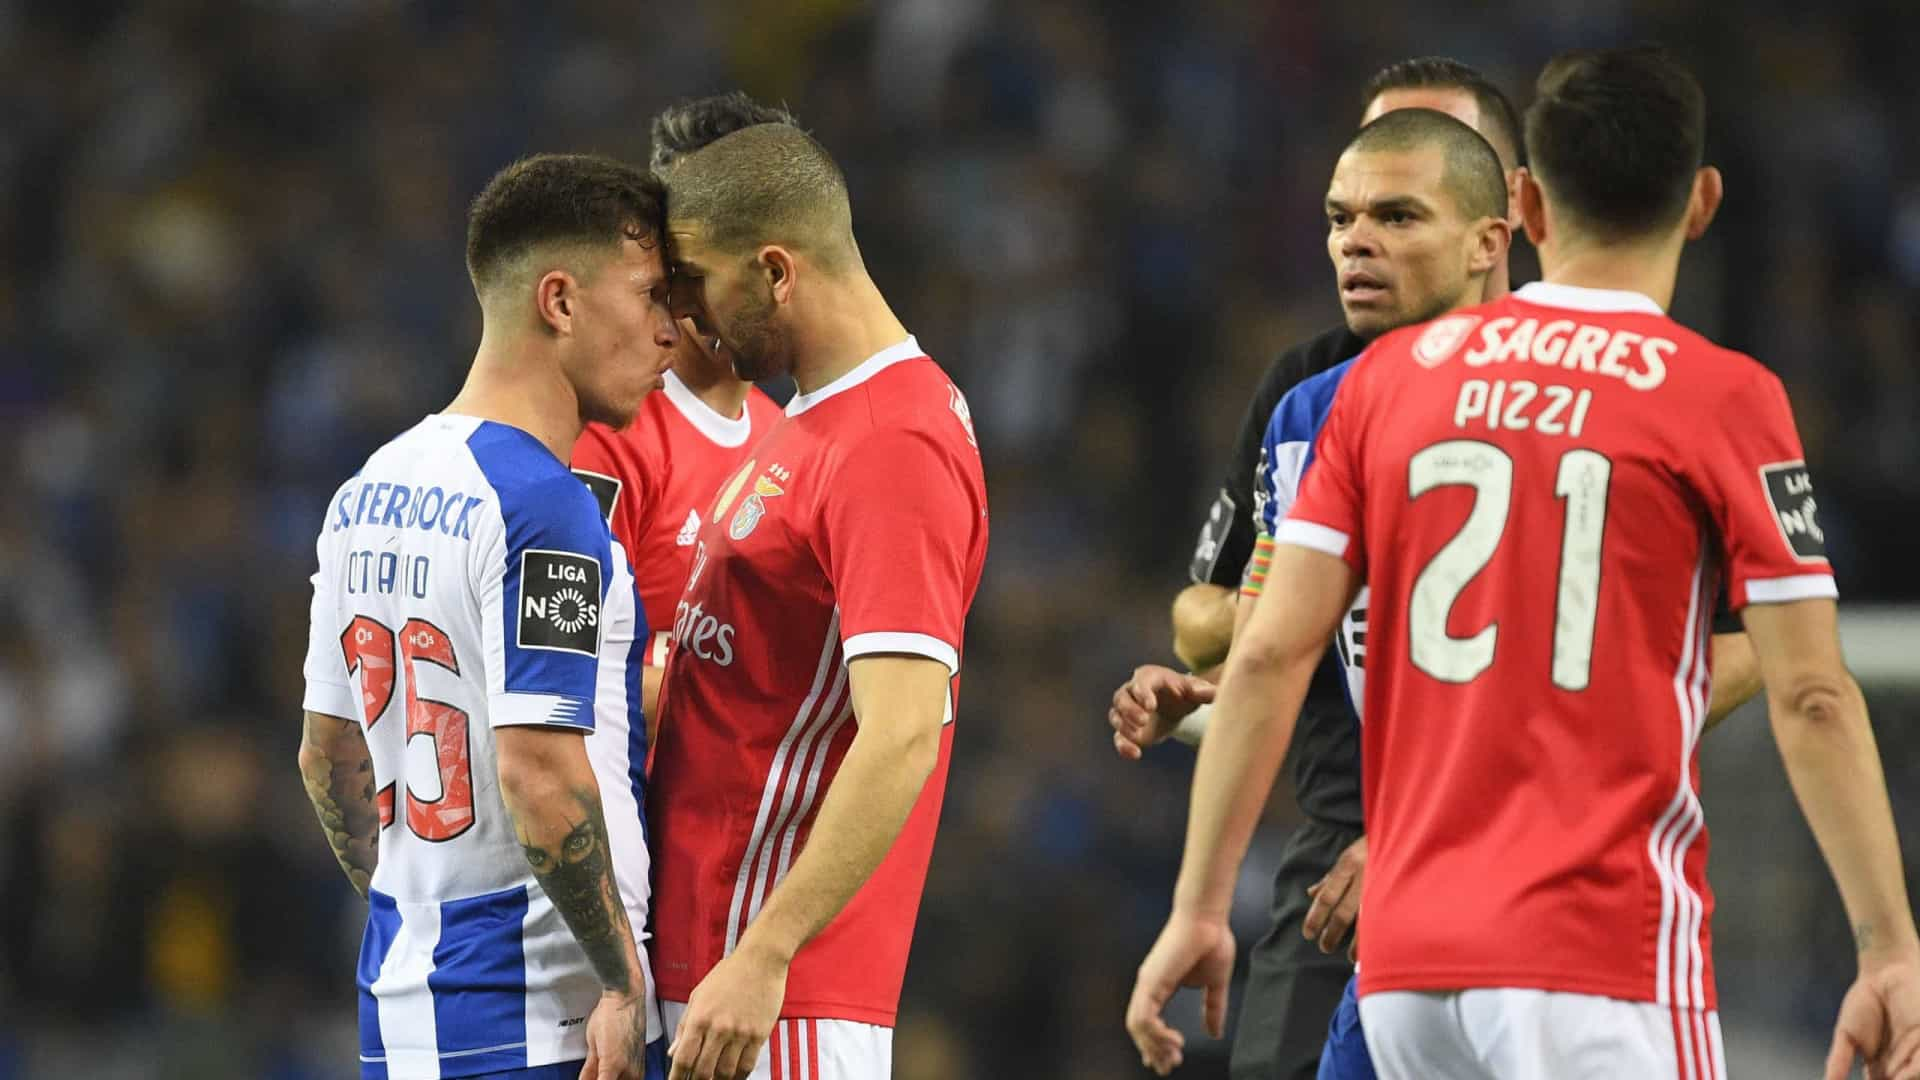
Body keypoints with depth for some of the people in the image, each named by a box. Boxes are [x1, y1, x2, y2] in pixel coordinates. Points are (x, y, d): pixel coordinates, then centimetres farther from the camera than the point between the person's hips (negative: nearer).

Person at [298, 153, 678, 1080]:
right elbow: (539, 774, -21)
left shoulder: (367, 495, 12)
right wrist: (623, 981, -14)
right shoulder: (544, 512, -15)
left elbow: (327, 756, 19)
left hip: (399, 1005, 9)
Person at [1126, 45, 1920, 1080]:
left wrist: (1199, 907, 9)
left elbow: (1270, 654, 6)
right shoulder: (1723, 398, -3)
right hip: (1603, 950, -5)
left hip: (1405, 956, 5)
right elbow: (1810, 699, -6)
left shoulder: (1389, 376, 9)